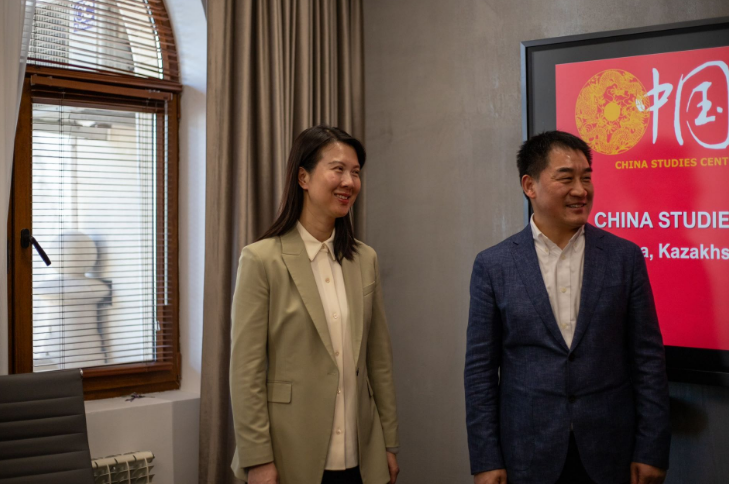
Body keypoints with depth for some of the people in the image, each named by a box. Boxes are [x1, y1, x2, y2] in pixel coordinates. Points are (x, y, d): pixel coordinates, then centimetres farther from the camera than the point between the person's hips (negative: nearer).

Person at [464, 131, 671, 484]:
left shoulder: (625, 258, -1)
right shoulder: (493, 265, -3)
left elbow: (648, 359, 1)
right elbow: (480, 369, -2)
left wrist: (652, 451, -2)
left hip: (610, 455, 1)